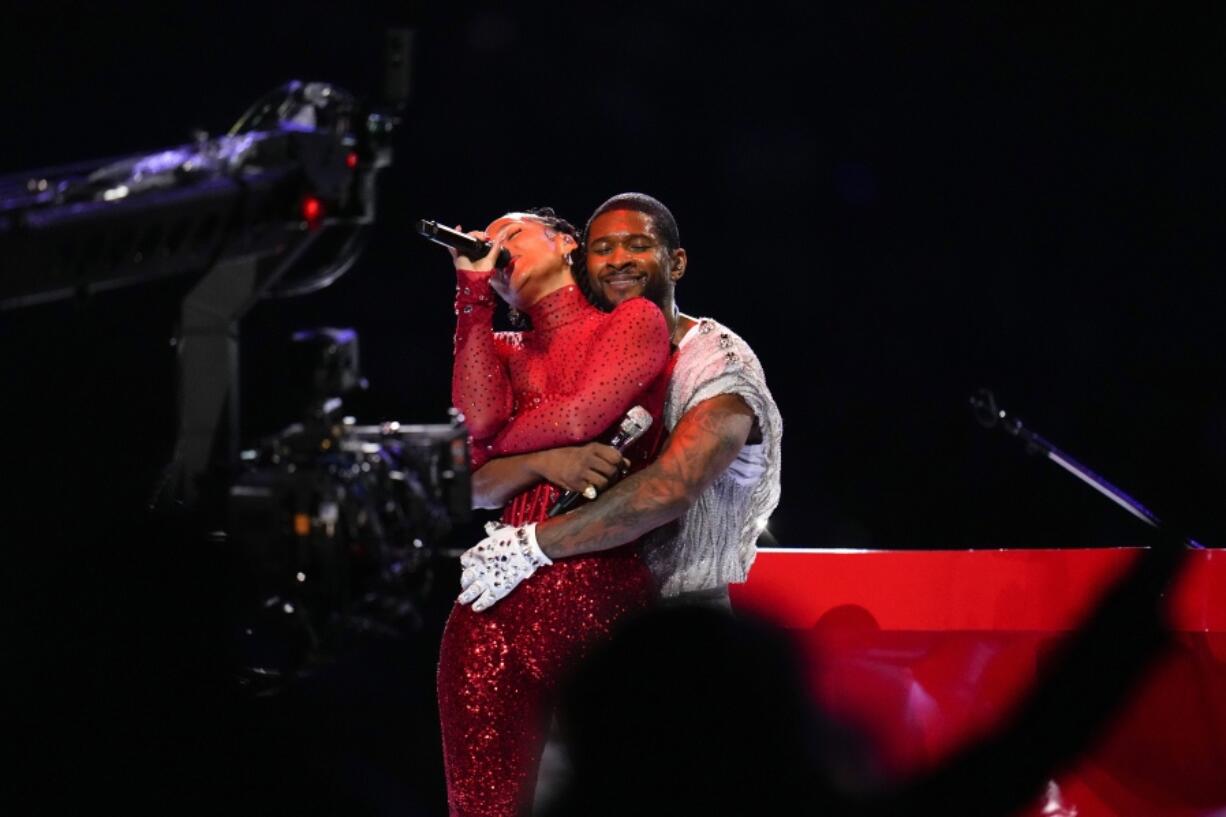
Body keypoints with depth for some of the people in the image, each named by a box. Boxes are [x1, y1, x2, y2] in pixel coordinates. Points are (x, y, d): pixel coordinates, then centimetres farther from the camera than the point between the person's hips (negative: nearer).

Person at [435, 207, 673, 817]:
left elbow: (580, 417, -4)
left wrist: (494, 445, 12)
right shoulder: (504, 349, 24)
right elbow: (479, 419, 2)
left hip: (598, 577, -4)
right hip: (503, 582, 4)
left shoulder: (636, 320, 10)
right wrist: (473, 288, 8)